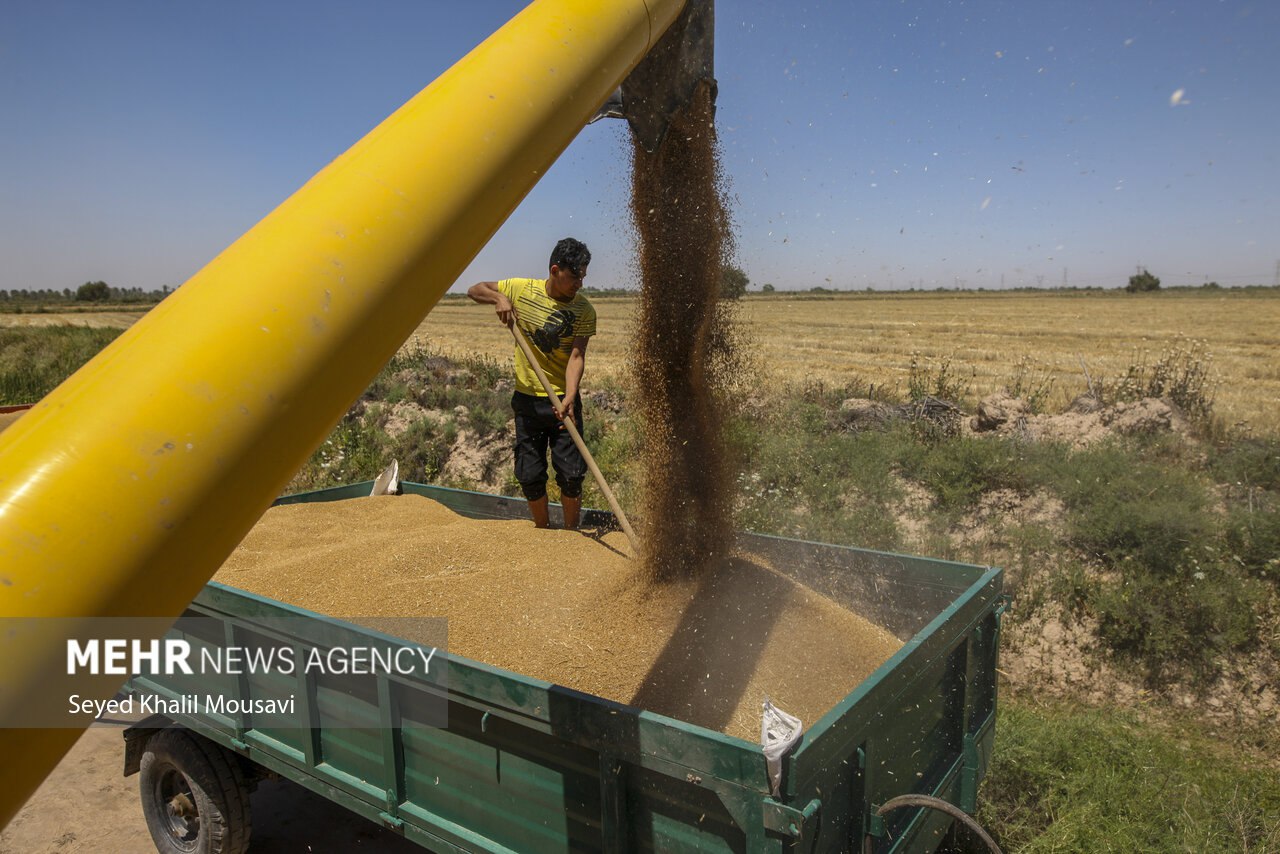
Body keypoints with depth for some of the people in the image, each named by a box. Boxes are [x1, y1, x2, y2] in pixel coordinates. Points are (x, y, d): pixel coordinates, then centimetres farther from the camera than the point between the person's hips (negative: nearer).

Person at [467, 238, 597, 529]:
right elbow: (474, 290, 7)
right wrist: (499, 298, -15)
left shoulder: (584, 310, -8)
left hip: (564, 399, -1)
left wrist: (569, 398, -32)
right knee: (530, 475, 7)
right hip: (527, 399, 1)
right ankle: (543, 533, 25)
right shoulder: (521, 289, -5)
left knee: (571, 474, -3)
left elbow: (577, 356, -17)